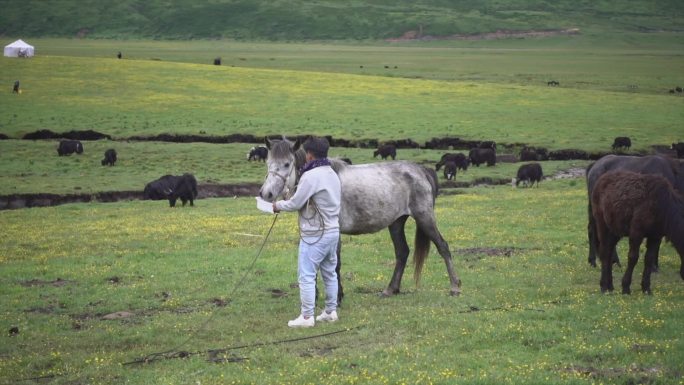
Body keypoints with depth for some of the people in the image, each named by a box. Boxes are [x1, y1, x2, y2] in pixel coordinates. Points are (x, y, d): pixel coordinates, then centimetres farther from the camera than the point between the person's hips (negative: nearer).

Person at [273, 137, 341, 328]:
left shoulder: (311, 176, -18)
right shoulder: (333, 174, 10)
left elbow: (296, 204, -15)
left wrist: (279, 205, 4)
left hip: (315, 235, -9)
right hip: (333, 232, 9)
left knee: (306, 276, -3)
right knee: (330, 273, 16)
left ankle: (306, 317, -1)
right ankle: (331, 311, 22)